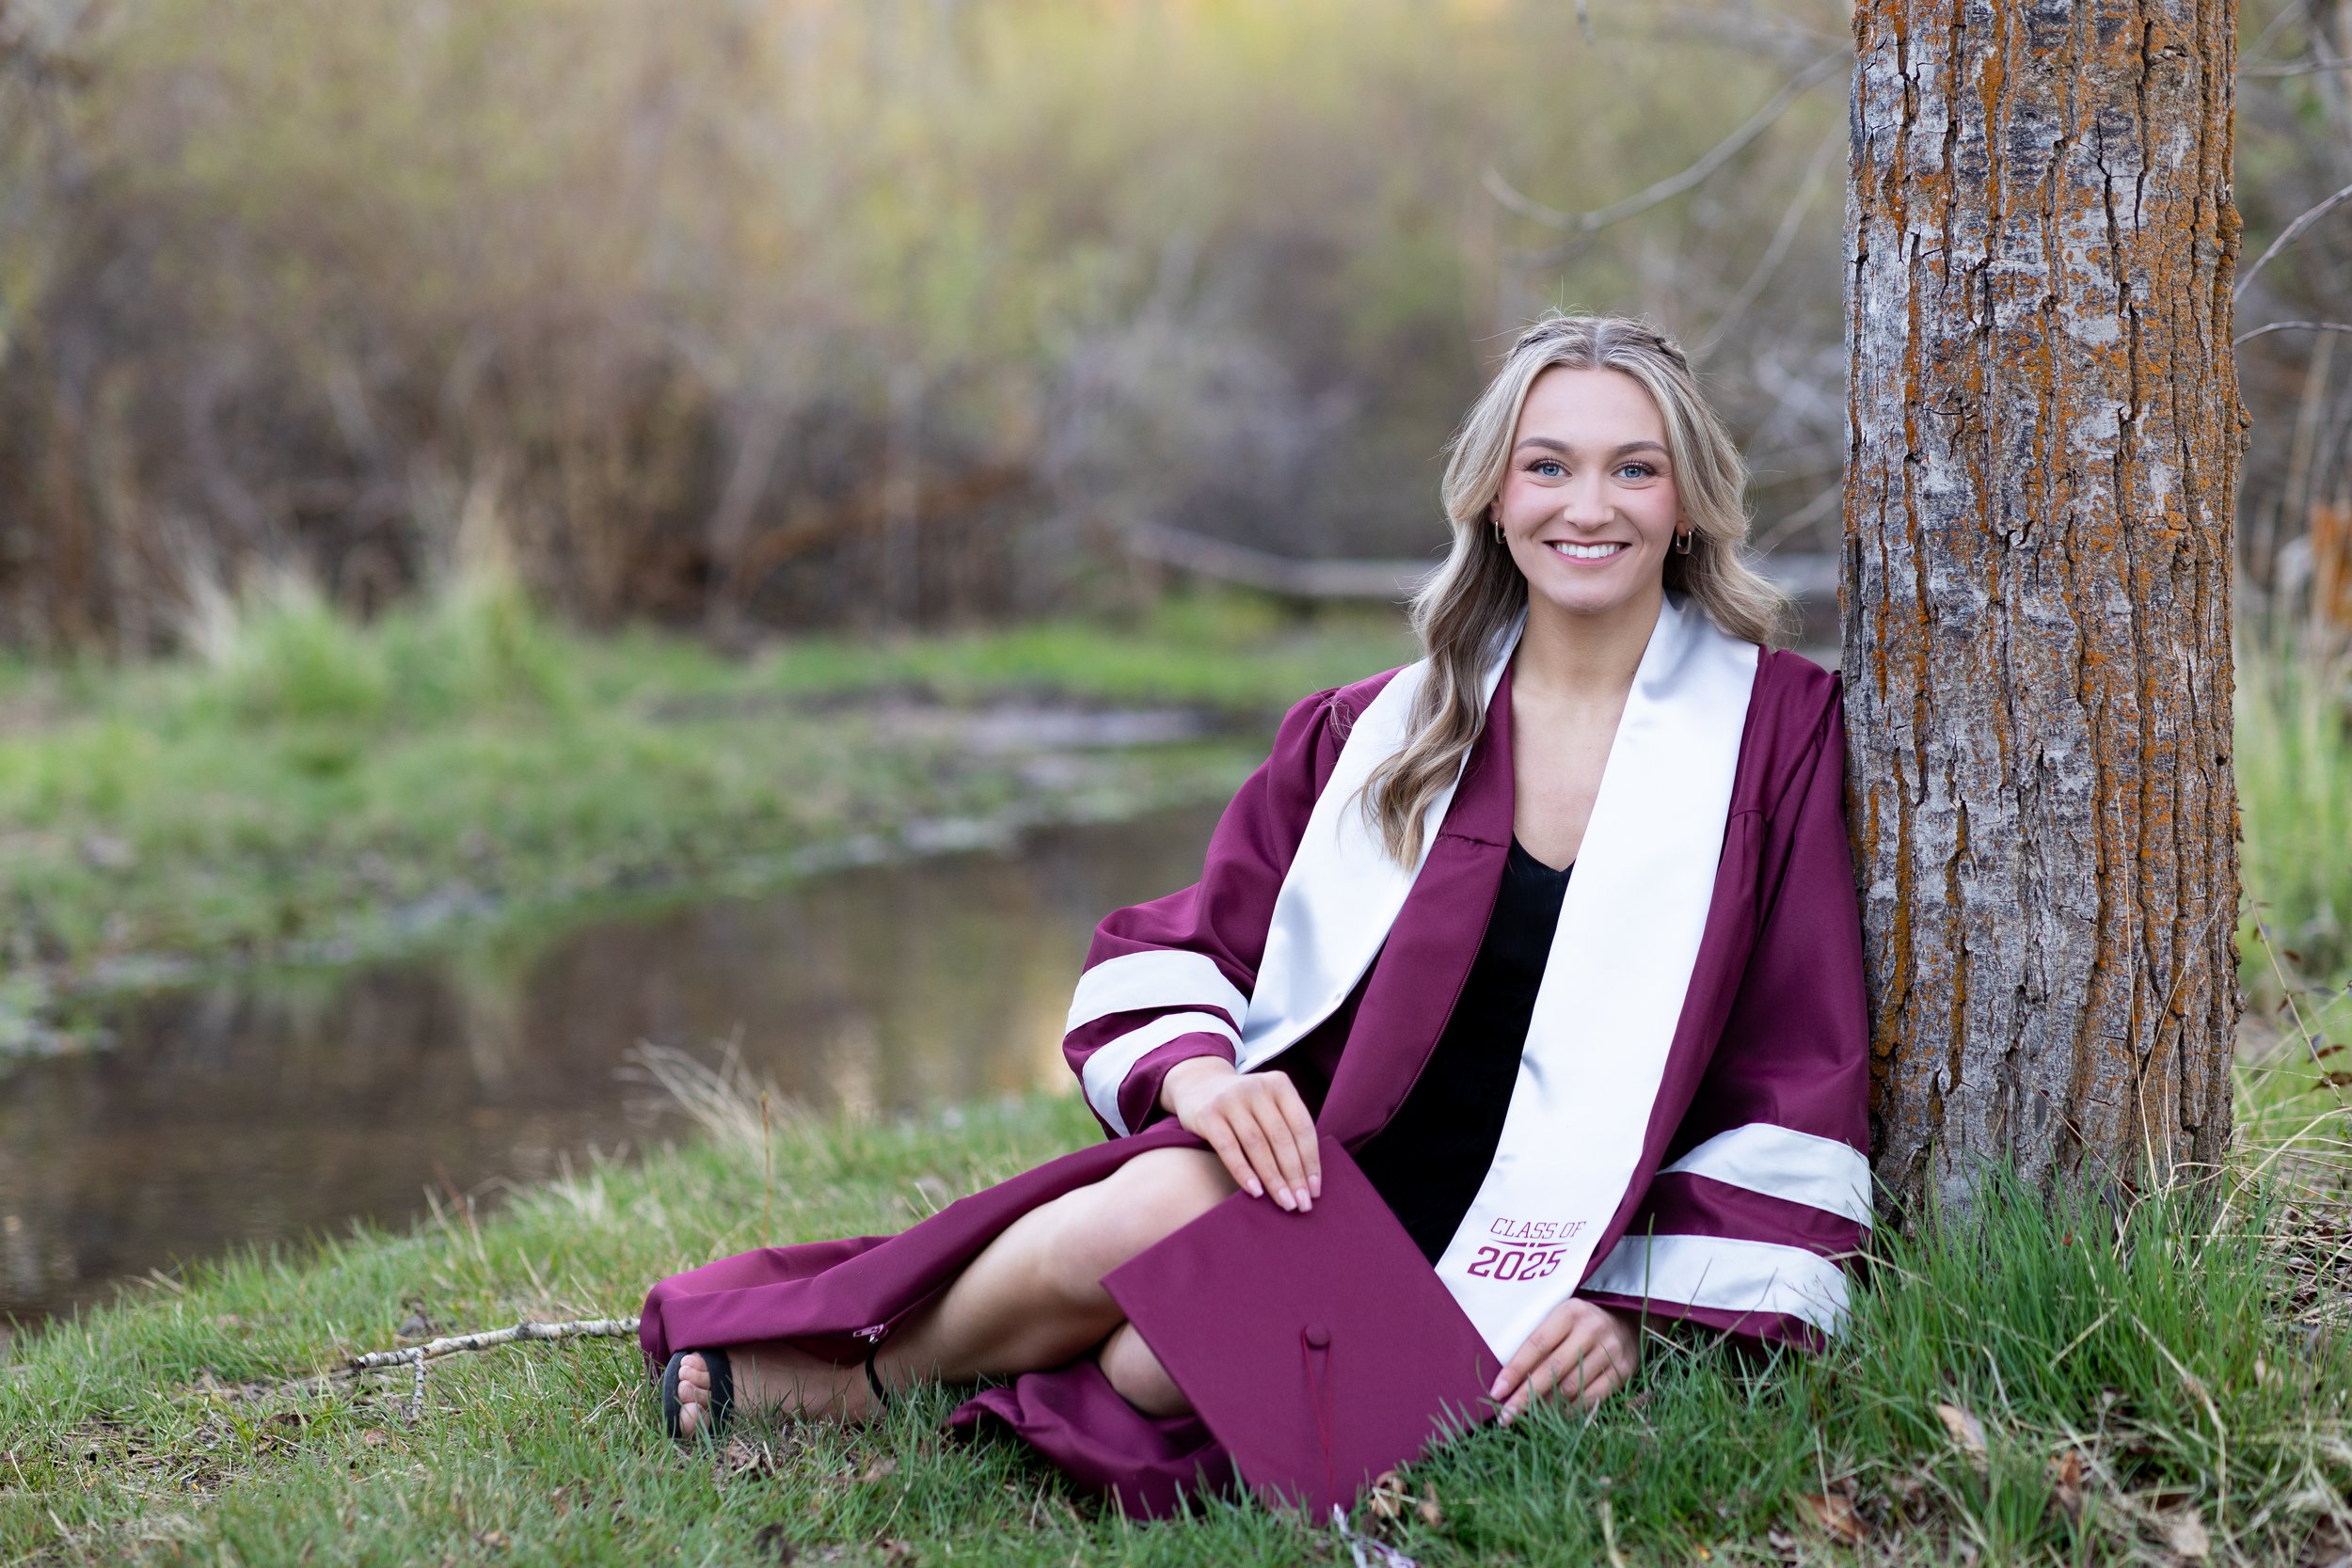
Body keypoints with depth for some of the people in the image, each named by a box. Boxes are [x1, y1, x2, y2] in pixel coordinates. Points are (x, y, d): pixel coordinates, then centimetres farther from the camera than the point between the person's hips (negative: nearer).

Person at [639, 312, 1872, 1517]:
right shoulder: (1373, 733, 9)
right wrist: (1196, 1065, -14)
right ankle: (884, 1355, -7)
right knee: (1158, 1213, -35)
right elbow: (1176, 953, 10)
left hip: (1504, 1268, -2)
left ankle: (864, 1379, -4)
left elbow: (1799, 1079, 2)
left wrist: (1649, 1306, -8)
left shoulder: (1773, 731, 1)